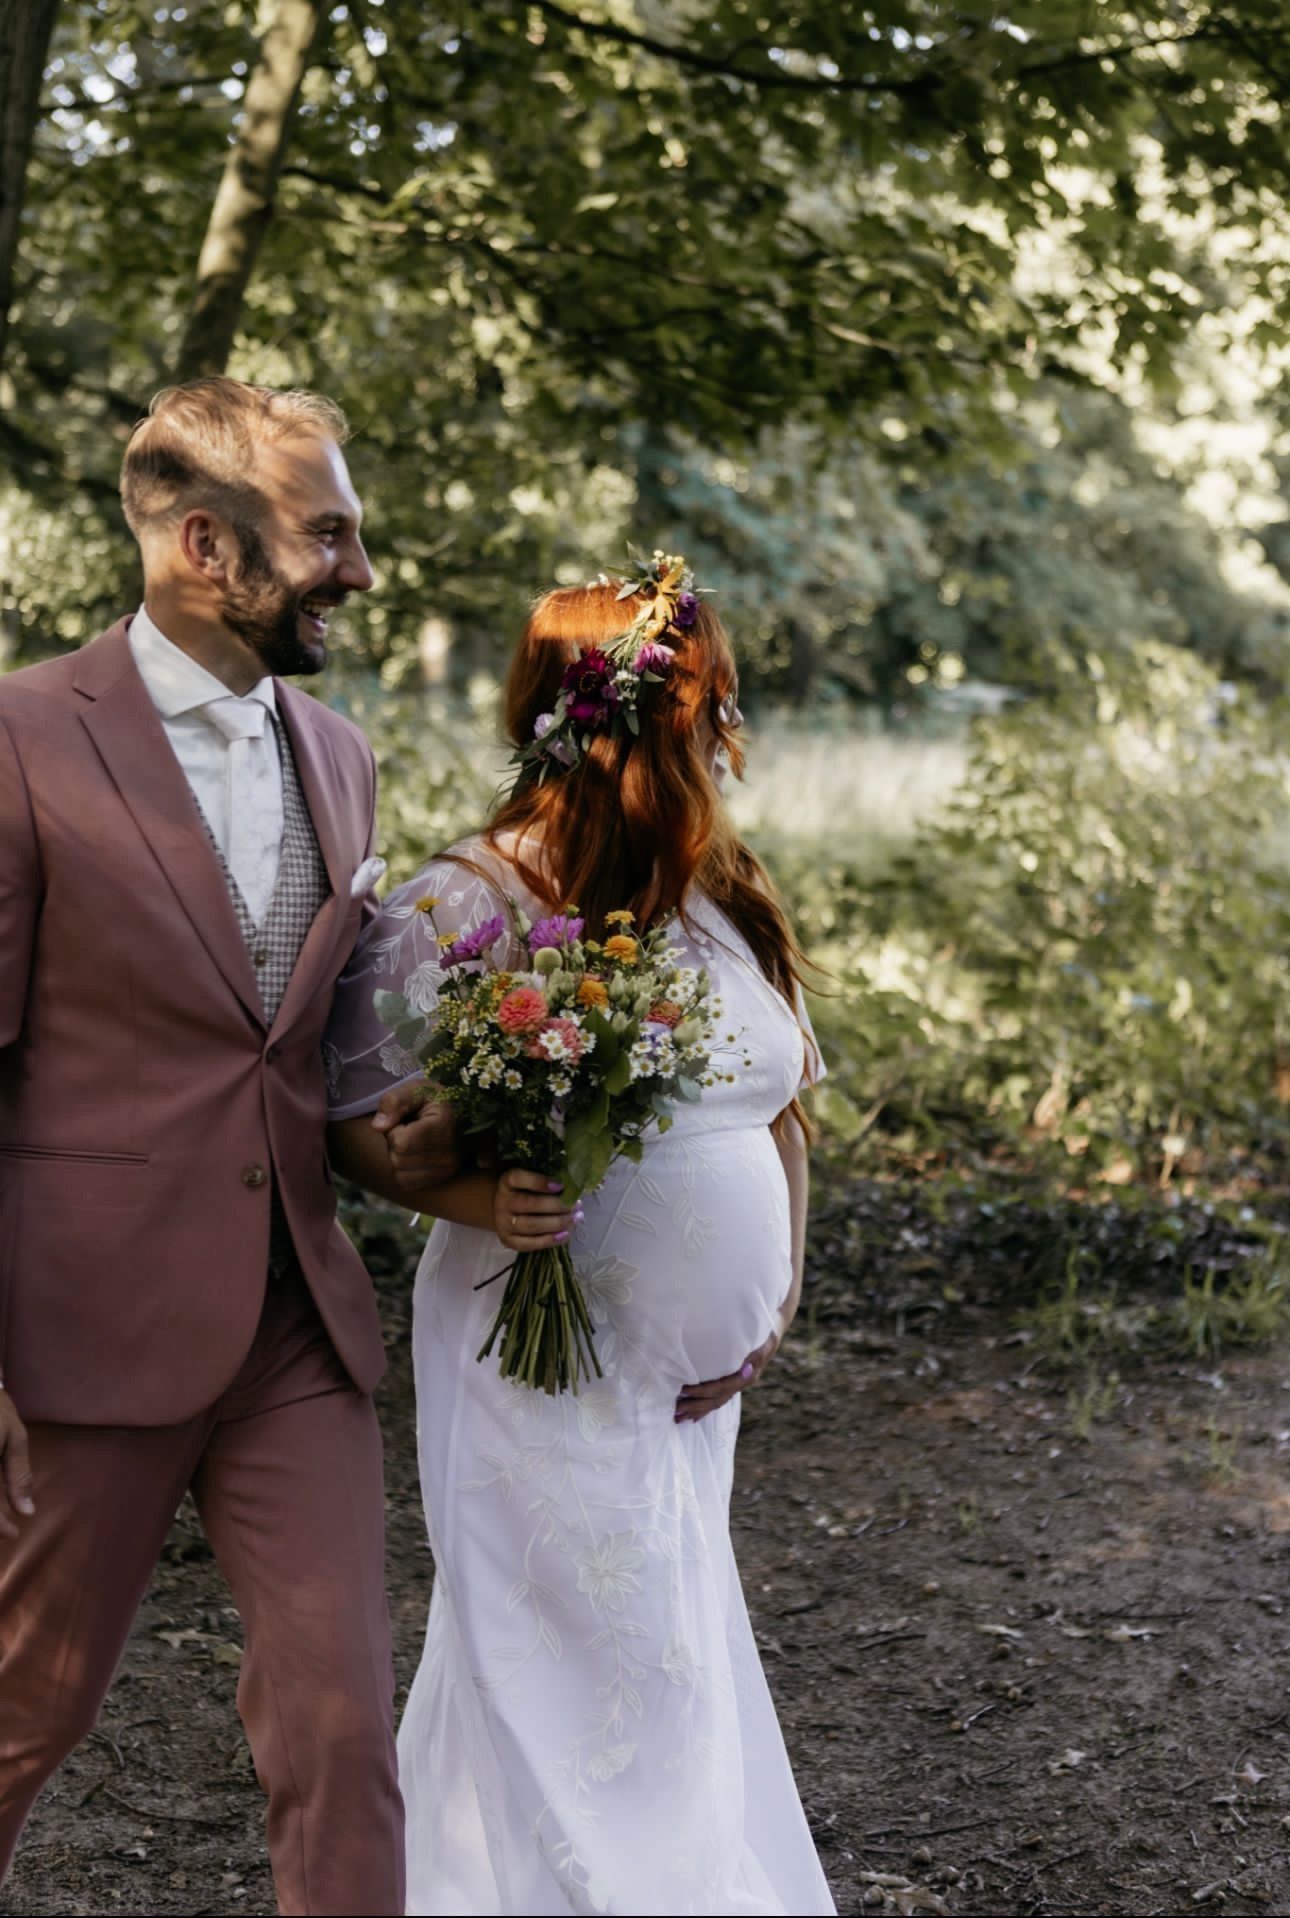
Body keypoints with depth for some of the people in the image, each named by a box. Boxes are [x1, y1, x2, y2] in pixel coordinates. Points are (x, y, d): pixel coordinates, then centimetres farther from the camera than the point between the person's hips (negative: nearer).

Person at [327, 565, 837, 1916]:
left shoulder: (723, 896, 7)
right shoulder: (465, 907, -15)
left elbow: (777, 1110, 14)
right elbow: (348, 1118, -8)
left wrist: (779, 1296, 4)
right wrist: (474, 1200, -26)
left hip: (697, 1371, 7)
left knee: (683, 1653, 16)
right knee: (611, 1669, 0)